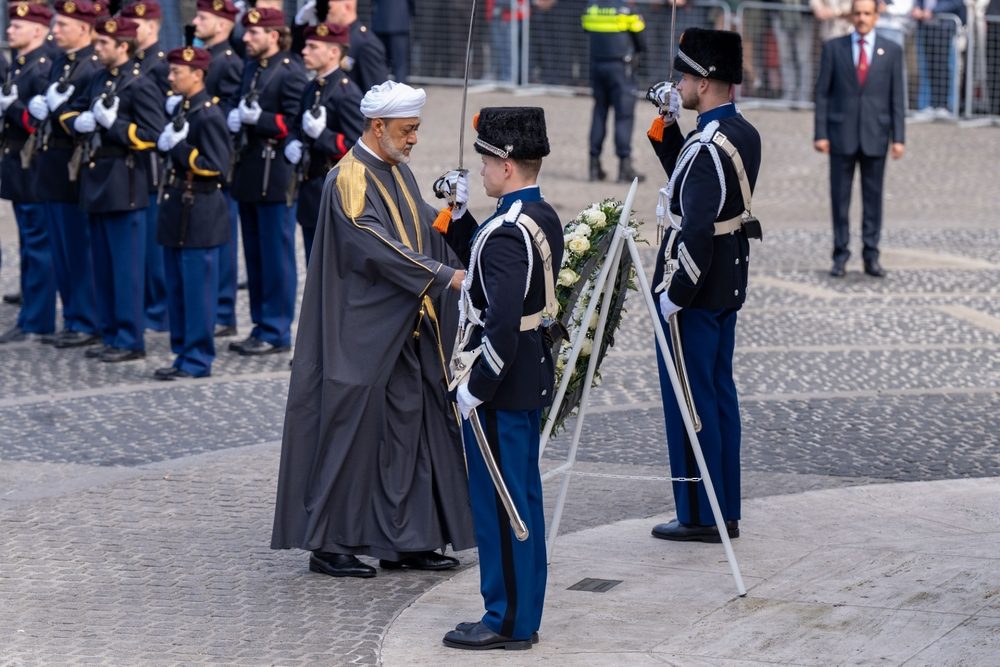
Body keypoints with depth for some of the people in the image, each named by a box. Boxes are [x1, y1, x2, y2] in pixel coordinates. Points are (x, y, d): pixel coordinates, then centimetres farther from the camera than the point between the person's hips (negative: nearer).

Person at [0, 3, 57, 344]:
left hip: (34, 171, -10)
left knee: (37, 244, -5)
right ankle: (32, 313, 20)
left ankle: (36, 321, -2)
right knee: (30, 243, 14)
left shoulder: (43, 68, -14)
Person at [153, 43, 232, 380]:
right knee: (177, 289, 13)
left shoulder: (209, 115, -14)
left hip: (200, 215, -9)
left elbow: (216, 166, -18)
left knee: (197, 289, -3)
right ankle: (184, 353, 20)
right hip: (178, 213, 9)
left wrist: (180, 147, -18)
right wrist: (168, 143, 4)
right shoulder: (181, 110, 13)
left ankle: (197, 361, 2)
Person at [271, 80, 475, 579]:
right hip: (361, 334, -9)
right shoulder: (348, 181, -15)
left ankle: (404, 541, 14)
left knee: (406, 430, 9)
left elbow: (424, 233, 13)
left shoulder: (398, 173, 13)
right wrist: (445, 276, -27)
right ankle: (328, 544, 6)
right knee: (351, 431, -3)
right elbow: (379, 249, -25)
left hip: (403, 331, 9)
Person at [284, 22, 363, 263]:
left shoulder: (347, 92, -14)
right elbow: (296, 128, 22)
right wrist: (291, 145, 1)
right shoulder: (312, 89, 12)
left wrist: (322, 135, -27)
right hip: (311, 193, 9)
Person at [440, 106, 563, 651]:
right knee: (522, 498, 15)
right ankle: (523, 615, 22)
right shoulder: (545, 218, 8)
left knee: (498, 503, -1)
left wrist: (475, 388, -19)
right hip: (534, 378, 10)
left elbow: (502, 324, -27)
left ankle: (506, 622, 6)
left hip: (502, 387, -10)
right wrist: (458, 216, 13)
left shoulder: (506, 232, -23)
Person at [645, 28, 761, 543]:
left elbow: (697, 229, -26)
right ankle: (725, 511, 20)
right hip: (727, 287, 10)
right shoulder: (745, 134, 8)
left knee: (690, 399, -1)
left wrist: (674, 294, -19)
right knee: (719, 394, 14)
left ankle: (699, 516, 5)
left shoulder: (707, 145, -22)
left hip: (694, 289, -10)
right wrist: (666, 125, 11)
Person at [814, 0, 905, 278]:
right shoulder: (833, 48, 2)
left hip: (875, 135, 0)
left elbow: (897, 96, 3)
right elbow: (822, 93, 2)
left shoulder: (891, 51, 4)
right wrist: (820, 134, -5)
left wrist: (898, 138, -3)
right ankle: (840, 256, 8)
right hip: (841, 134, 0)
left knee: (873, 198, 4)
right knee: (840, 198, 2)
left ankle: (871, 257, 10)